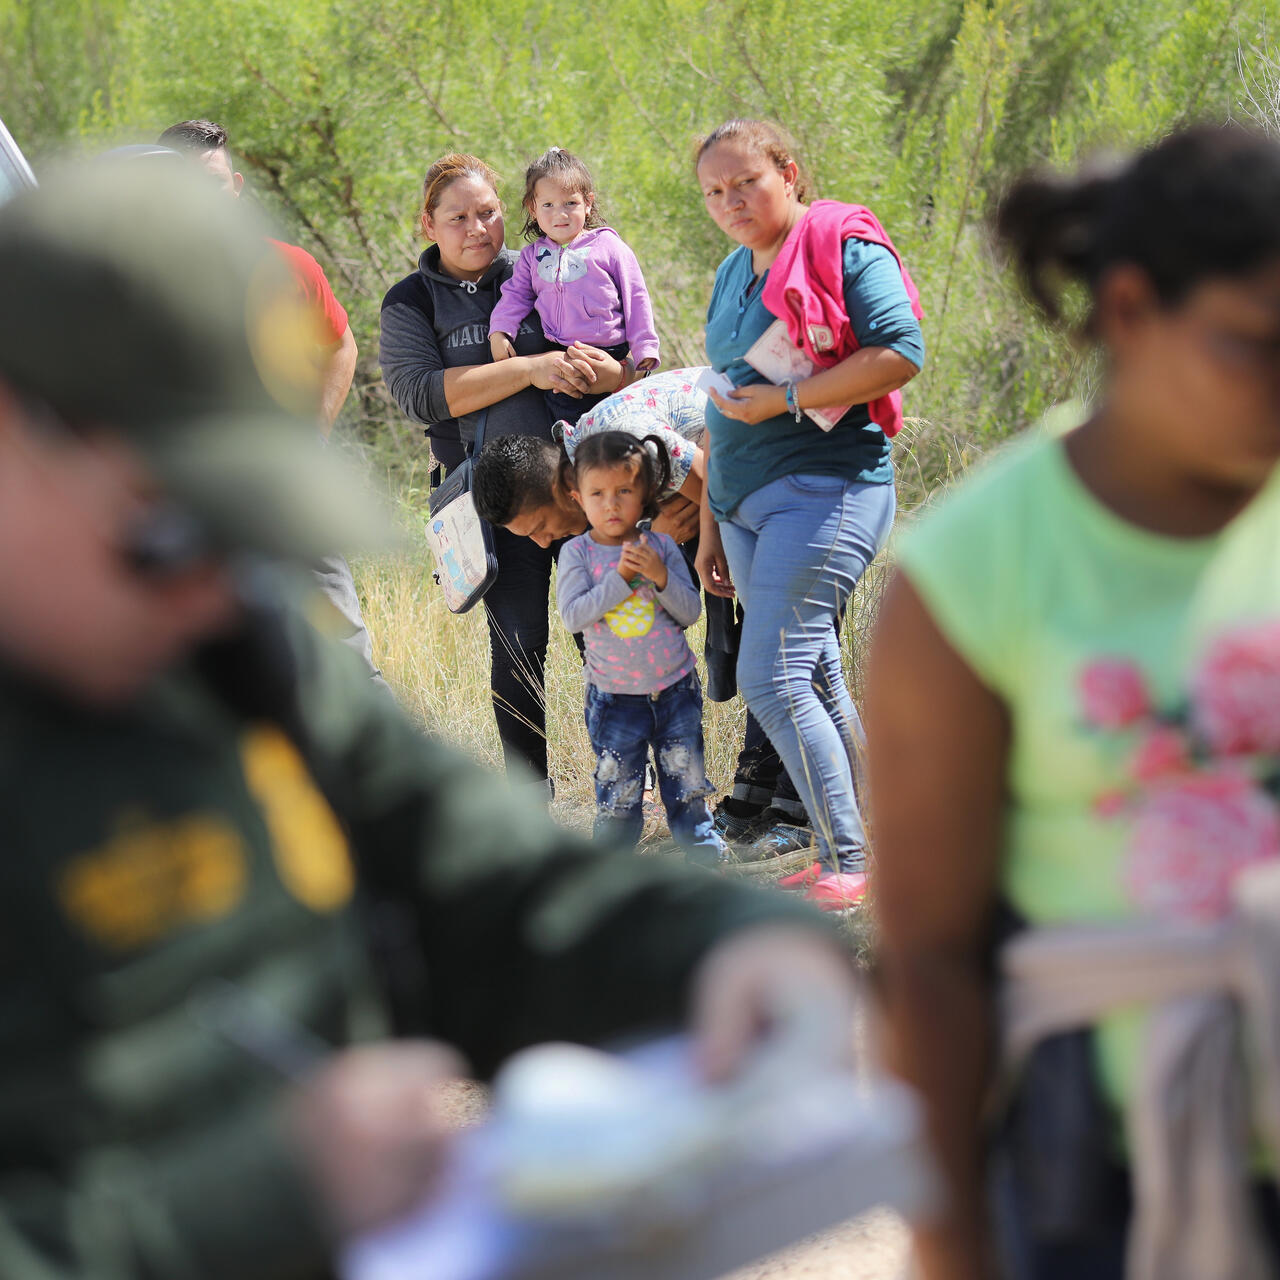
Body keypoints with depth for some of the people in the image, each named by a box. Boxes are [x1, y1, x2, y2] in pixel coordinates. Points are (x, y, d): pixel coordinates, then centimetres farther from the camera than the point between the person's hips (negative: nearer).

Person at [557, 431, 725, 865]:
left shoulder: (660, 546, -2)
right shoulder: (578, 553, -7)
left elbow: (691, 612, -4)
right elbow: (573, 614, -19)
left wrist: (660, 577, -21)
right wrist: (622, 578, -24)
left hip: (675, 687, 2)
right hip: (615, 696, -2)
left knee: (687, 781, 11)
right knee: (618, 794, 2)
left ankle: (701, 845, 28)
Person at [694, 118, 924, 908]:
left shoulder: (845, 247, -6)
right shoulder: (734, 273, 18)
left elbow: (901, 352, -18)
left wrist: (786, 399, -17)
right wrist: (710, 525, 24)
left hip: (826, 487, -8)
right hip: (747, 501, 8)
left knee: (774, 677, -16)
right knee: (814, 680, 10)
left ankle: (849, 862, -11)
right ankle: (844, 855, 16)